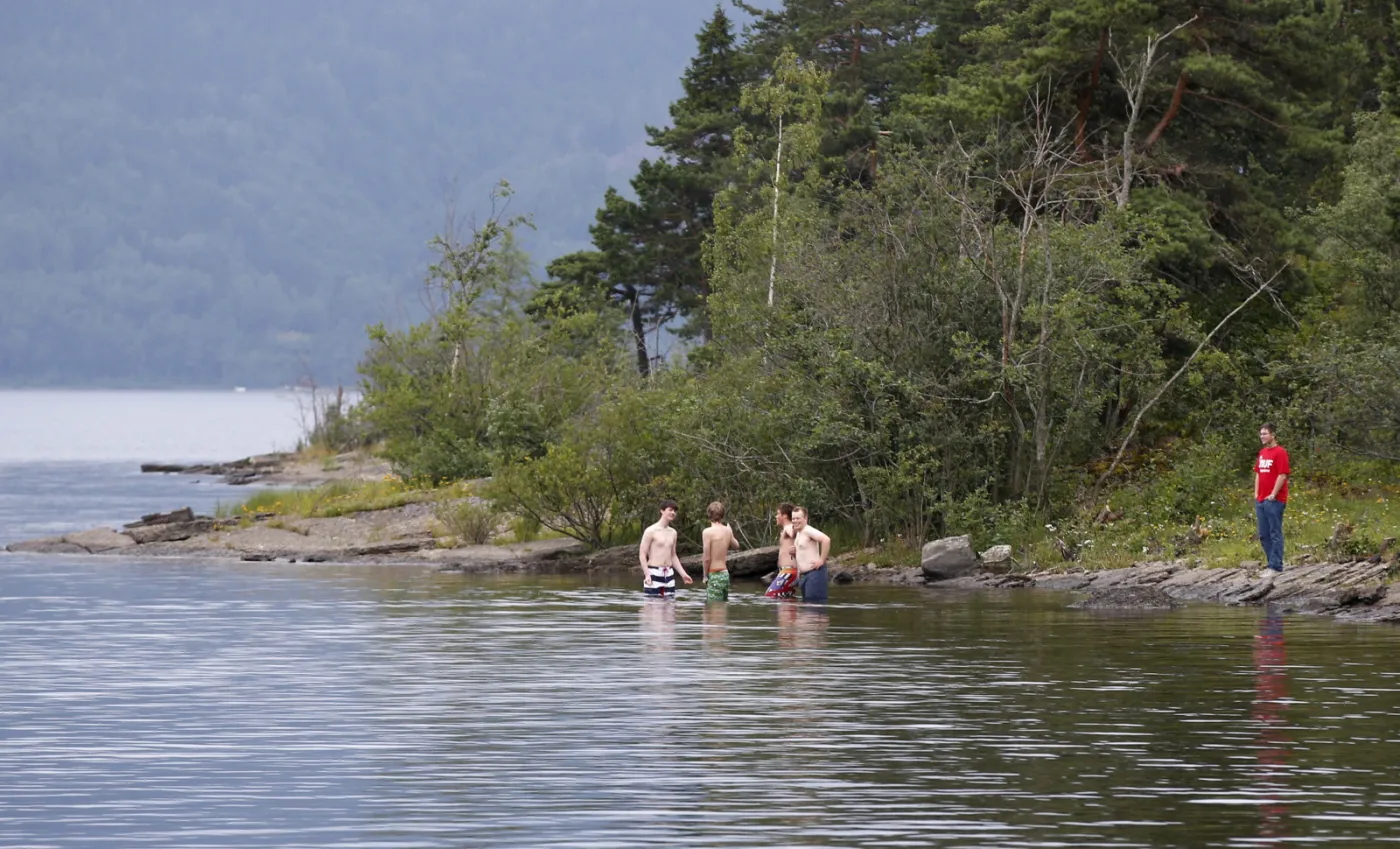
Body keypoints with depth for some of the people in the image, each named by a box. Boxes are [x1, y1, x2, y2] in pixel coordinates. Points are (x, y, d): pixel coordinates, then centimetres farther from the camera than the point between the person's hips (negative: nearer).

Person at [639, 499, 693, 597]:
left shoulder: (673, 532, 14)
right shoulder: (651, 531, -7)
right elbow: (642, 555, -9)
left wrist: (683, 574, 14)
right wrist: (647, 575, -20)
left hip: (669, 574, 7)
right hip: (654, 574, -7)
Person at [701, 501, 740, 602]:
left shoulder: (707, 532, -14)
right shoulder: (727, 531, 5)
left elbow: (707, 558, -14)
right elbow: (736, 545, 27)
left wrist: (705, 576, -1)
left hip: (714, 574, -7)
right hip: (725, 573, 7)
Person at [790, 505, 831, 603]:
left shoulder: (808, 530, -13)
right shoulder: (798, 533, 17)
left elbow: (826, 540, -27)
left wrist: (822, 560, -23)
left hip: (814, 573, -11)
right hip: (803, 575, 11)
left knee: (815, 603, -13)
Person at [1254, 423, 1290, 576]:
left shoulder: (1280, 452, -9)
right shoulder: (1262, 453, 16)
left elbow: (1282, 475, -14)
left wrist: (1273, 495, -15)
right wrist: (1256, 494, 12)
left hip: (1274, 500, -8)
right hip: (1260, 500, 8)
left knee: (1275, 533, -5)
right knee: (1264, 535, 11)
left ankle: (1276, 566, -4)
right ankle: (1271, 562, 20)